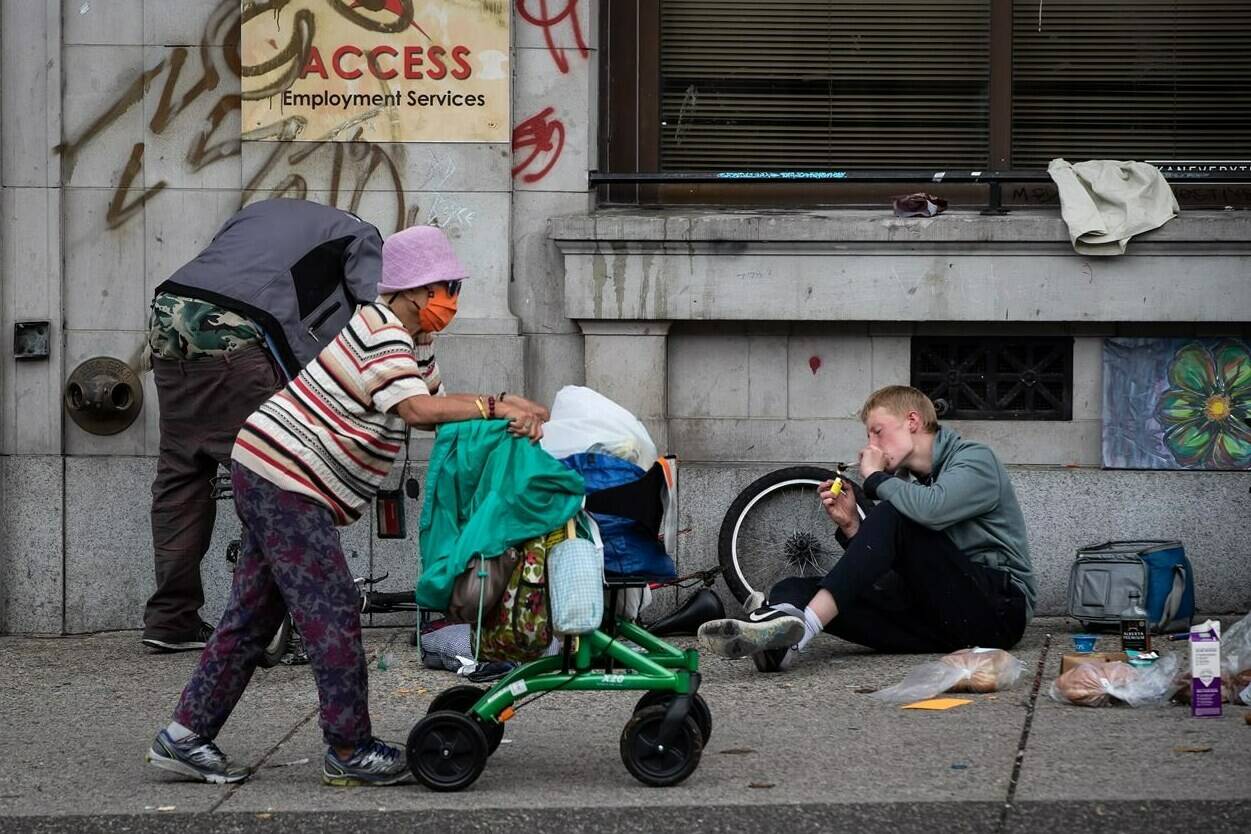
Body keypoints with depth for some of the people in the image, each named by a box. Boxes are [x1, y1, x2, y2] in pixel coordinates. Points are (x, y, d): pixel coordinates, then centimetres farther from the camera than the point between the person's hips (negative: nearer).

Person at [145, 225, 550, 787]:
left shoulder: (411, 340, 17)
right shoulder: (381, 334, -17)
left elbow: (435, 402, 16)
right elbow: (418, 409, -30)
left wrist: (507, 405, 4)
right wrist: (493, 407, -29)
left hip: (267, 478, 11)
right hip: (286, 481, -11)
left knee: (252, 615, 10)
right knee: (332, 613, -7)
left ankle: (184, 737, 12)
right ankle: (349, 751, -1)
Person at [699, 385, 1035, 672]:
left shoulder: (975, 460, 1)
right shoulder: (906, 481, 23)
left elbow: (932, 509, -23)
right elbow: (890, 566, 16)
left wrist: (875, 478, -5)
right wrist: (852, 527, -1)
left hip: (1000, 605, -7)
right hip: (943, 618, 7)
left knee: (893, 517, -26)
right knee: (795, 589, -10)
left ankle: (798, 629, -41)